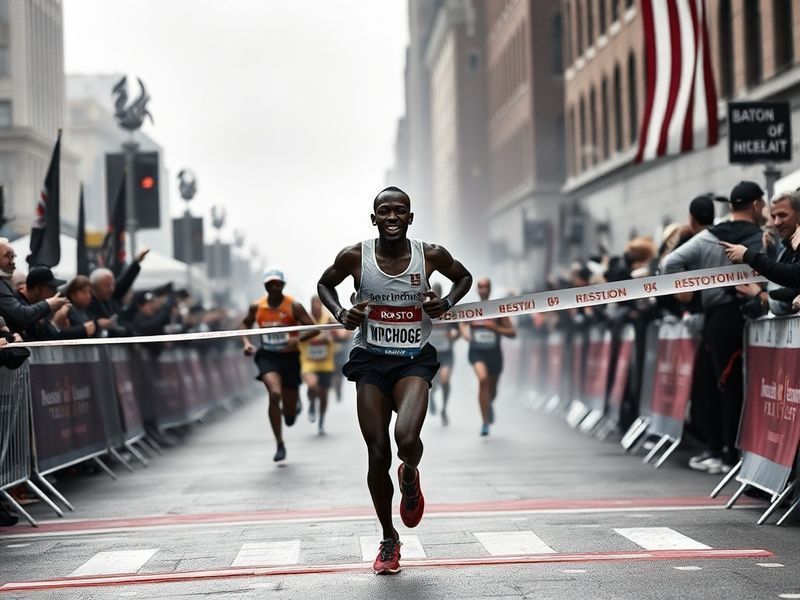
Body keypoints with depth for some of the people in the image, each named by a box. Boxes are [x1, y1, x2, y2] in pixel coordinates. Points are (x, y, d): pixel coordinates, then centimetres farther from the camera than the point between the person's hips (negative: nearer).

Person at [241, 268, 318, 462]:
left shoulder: (294, 306, -8)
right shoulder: (257, 307, -1)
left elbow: (313, 329, -9)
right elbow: (245, 324, 17)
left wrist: (298, 339, -27)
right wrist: (246, 342, -2)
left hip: (289, 357, 0)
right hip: (267, 357, 0)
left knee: (289, 414, 6)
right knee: (274, 394, -27)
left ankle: (292, 407, 49)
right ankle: (280, 445, -17)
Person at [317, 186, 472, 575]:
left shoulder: (431, 255, -6)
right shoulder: (354, 257, -7)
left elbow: (464, 276, 14)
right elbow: (324, 284, 12)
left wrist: (446, 303, -5)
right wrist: (341, 315, -6)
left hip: (414, 360, -1)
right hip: (370, 360, 1)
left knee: (407, 436, -26)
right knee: (377, 455, -1)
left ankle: (410, 477, 13)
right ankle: (388, 539, 20)